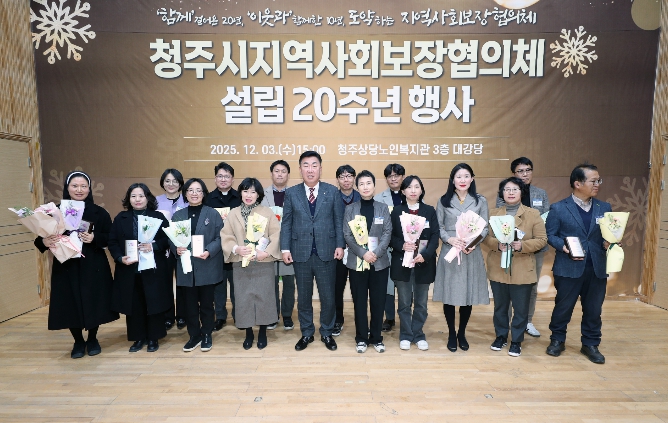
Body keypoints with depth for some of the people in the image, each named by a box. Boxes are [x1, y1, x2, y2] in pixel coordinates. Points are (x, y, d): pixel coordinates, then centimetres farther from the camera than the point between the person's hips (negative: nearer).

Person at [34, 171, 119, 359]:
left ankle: (92, 339, 28)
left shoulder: (99, 213, -1)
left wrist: (94, 239, -20)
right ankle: (78, 341, 27)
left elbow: (110, 238, -2)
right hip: (66, 267, 1)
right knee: (70, 305, 5)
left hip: (94, 267, -1)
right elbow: (41, 239, 3)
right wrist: (45, 242, -20)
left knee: (93, 303, 5)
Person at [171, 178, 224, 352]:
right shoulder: (177, 215, 10)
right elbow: (171, 239, 8)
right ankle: (194, 335, 24)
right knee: (190, 303, 9)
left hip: (207, 267, -2)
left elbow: (220, 238, -5)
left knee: (206, 303, 7)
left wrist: (209, 251, -20)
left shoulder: (213, 214, 1)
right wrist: (176, 248, -14)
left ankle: (206, 335, 23)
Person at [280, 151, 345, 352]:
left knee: (328, 296, 9)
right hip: (301, 253, 1)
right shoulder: (291, 193, 4)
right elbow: (286, 223, 3)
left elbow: (339, 221, 2)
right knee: (303, 297, 13)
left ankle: (327, 333, 28)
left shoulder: (332, 191, 2)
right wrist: (285, 248, -3)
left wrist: (340, 245, -5)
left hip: (326, 252, 0)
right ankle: (306, 333, 30)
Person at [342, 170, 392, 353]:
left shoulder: (383, 208, 6)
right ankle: (361, 338, 20)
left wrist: (376, 253, -15)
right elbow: (347, 235, -4)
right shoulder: (350, 209, 4)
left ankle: (376, 338, 22)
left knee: (378, 302, 7)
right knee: (359, 302, 7)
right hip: (357, 262, 0)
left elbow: (387, 233, -2)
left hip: (380, 262, 1)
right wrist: (363, 253, -15)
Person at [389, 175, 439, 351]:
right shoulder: (396, 211, 3)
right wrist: (402, 245, -20)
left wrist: (425, 255, -16)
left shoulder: (430, 211, 4)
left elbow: (435, 237, -2)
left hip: (424, 263, 1)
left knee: (421, 302, 10)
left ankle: (419, 335, 25)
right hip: (402, 262, -1)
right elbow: (391, 236, 0)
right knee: (404, 302, 8)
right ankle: (406, 335, 22)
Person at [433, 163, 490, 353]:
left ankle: (462, 334, 27)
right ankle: (451, 334, 22)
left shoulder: (480, 201, 5)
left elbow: (485, 228, 4)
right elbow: (438, 226, 3)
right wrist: (449, 239, -15)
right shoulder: (444, 201, 3)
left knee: (468, 295, 7)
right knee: (449, 294, 4)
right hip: (449, 253, 0)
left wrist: (475, 242, -14)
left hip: (472, 253, 1)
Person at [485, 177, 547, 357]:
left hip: (522, 271, -2)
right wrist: (497, 244, -18)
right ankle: (501, 336, 31)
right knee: (500, 306, 14)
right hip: (498, 269, 2)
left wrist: (522, 245, -21)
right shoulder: (493, 213, 6)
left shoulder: (533, 214, 0)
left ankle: (516, 341, 24)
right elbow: (486, 237, 2)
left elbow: (542, 240, -4)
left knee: (521, 309, 7)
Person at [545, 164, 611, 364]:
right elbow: (550, 235, -2)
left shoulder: (604, 208, 9)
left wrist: (609, 243, -9)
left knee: (594, 309, 12)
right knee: (563, 307, 8)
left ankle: (591, 344, 30)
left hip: (597, 268, 4)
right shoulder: (558, 208, -4)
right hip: (568, 268, -3)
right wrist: (563, 246, -19)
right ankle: (557, 340, 27)